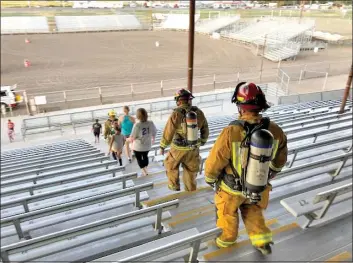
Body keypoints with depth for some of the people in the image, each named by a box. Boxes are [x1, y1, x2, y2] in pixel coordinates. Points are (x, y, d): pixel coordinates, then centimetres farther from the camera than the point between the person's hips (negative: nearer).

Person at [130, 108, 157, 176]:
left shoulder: (137, 125, -25)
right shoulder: (151, 123, -12)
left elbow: (132, 137, -19)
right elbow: (154, 132, 4)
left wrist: (131, 140, 5)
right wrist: (153, 138, 25)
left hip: (138, 146, -4)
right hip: (148, 145, 4)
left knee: (139, 158, 18)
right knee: (145, 156, 28)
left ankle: (144, 171, 18)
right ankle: (146, 169, 40)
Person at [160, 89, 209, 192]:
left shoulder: (176, 114, -18)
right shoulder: (198, 112, -5)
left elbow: (168, 132, -15)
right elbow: (205, 129, 8)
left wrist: (162, 146, -1)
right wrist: (203, 142, 25)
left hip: (178, 149, -3)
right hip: (193, 149, 4)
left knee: (171, 165, 25)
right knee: (191, 172, 19)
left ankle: (174, 186, 36)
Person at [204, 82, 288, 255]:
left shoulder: (231, 132, -34)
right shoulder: (275, 130, -19)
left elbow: (214, 163, -22)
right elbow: (279, 160, -2)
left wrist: (209, 178, 0)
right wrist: (268, 176, 18)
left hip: (232, 186, -3)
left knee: (228, 212, 27)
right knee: (252, 211, 33)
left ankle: (227, 239, 50)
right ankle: (262, 241, 38)